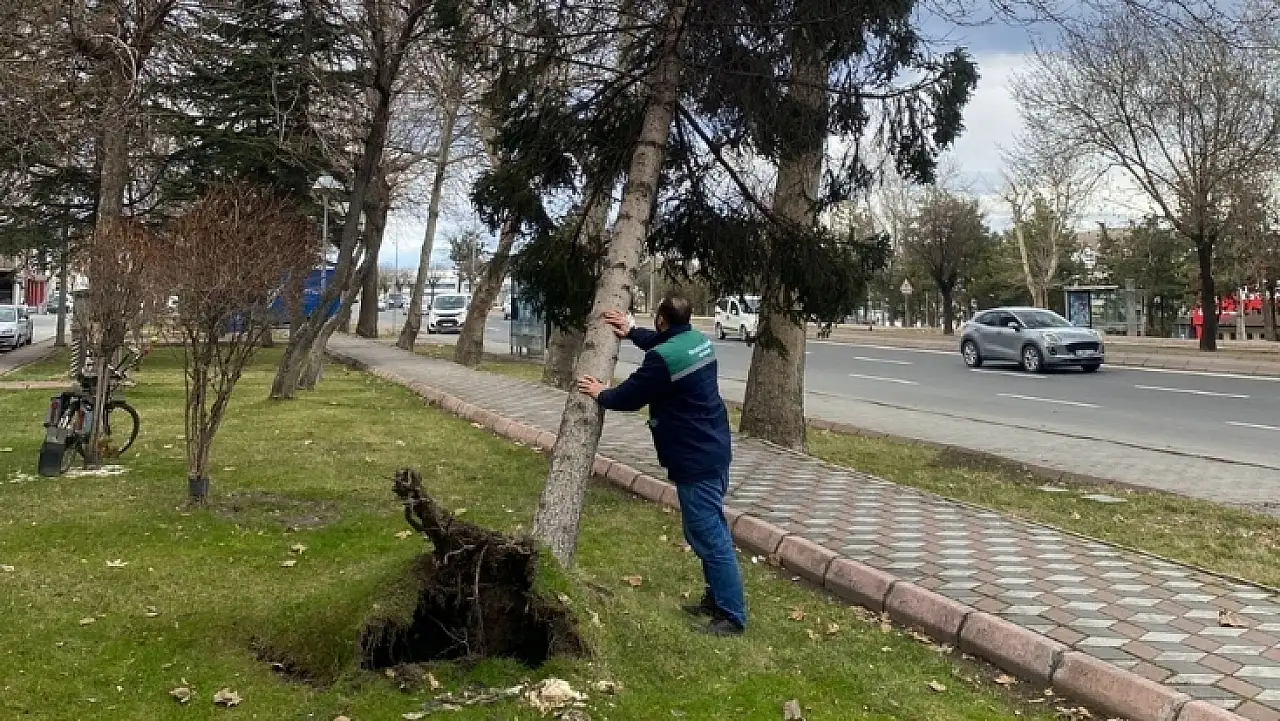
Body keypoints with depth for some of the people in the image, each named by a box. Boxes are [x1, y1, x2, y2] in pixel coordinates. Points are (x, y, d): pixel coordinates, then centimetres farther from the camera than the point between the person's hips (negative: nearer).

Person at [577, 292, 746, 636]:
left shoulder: (663, 358, -21)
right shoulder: (698, 340, 7)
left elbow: (629, 396, -9)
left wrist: (601, 394, 9)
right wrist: (632, 331, 31)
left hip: (696, 460, -10)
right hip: (714, 450, 10)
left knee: (710, 537, -4)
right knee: (710, 531, 19)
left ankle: (732, 615, 2)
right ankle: (717, 598, 30)